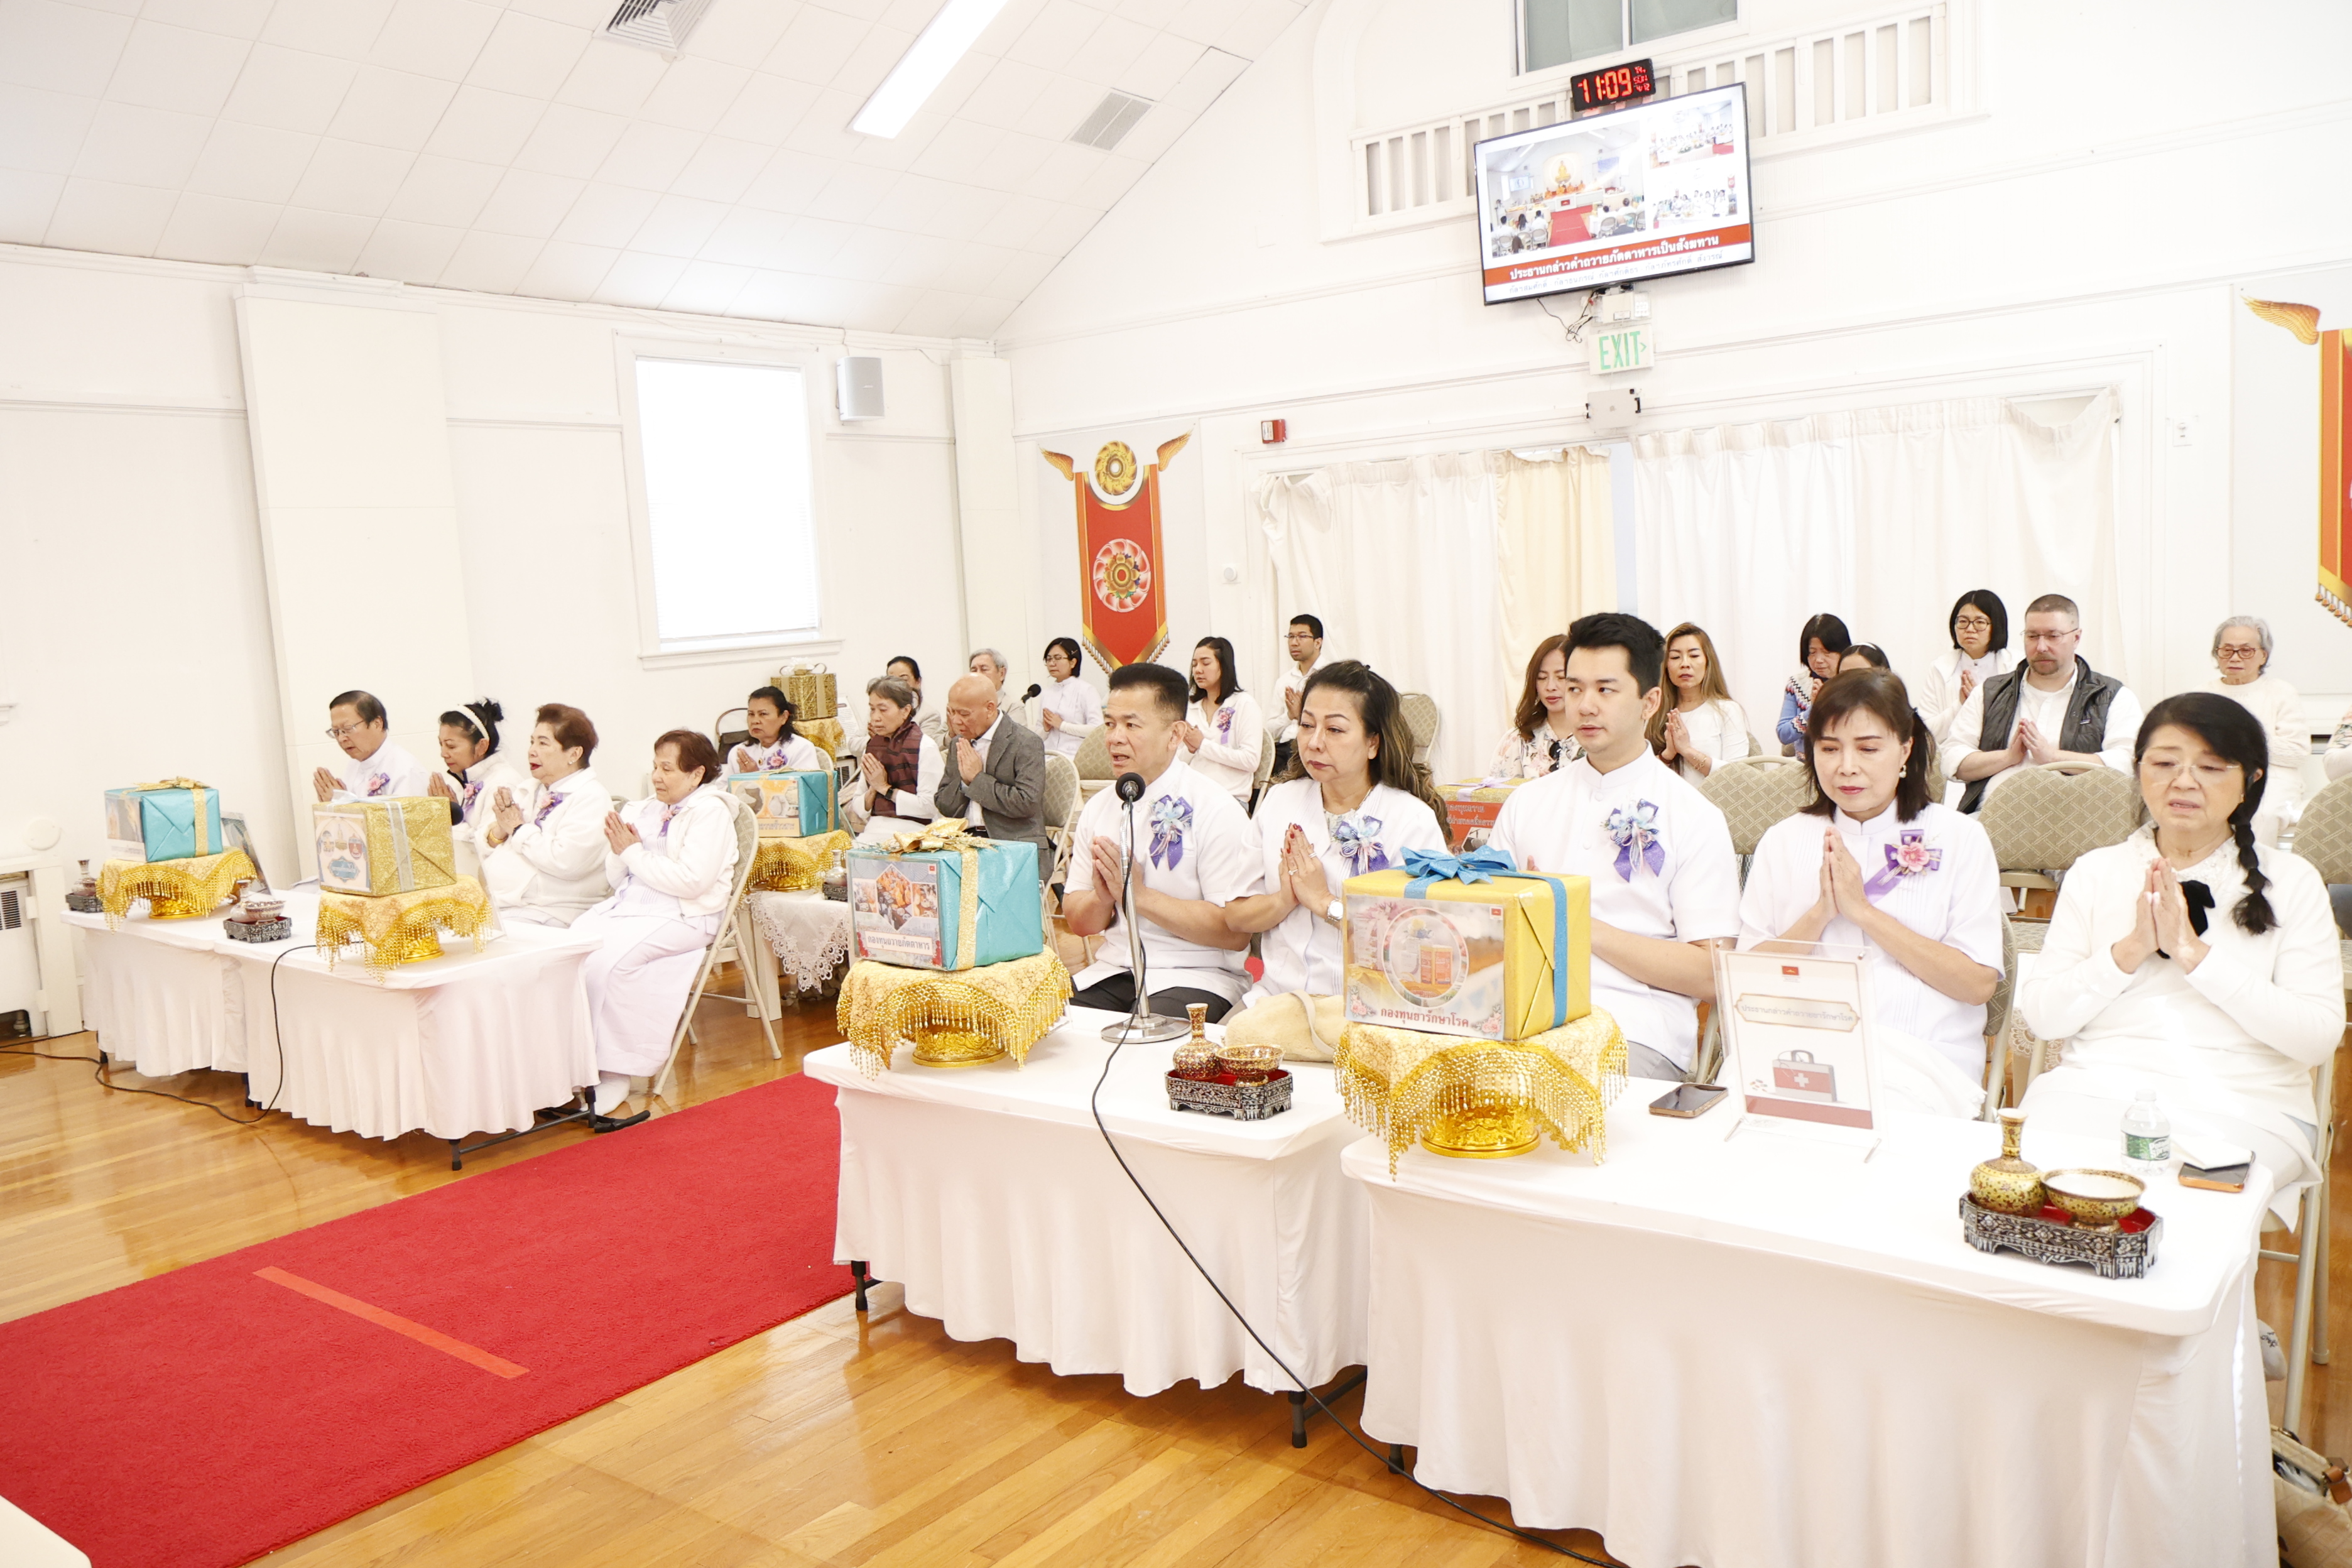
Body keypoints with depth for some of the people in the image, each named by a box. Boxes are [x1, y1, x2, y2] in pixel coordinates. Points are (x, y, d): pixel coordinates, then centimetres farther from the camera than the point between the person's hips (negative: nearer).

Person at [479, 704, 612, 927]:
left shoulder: (590, 799, -7)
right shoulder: (528, 791, 17)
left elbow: (565, 861, -22)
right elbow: (484, 847, 17)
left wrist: (519, 829, -9)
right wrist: (498, 830, -5)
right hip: (493, 904, 7)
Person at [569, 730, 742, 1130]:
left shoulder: (710, 812, -4)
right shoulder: (645, 809, 18)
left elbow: (691, 881, -17)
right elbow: (618, 878, 20)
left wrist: (633, 852, -10)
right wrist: (617, 851, -2)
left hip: (682, 917, -7)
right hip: (630, 903, 7)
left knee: (607, 961, -28)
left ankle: (612, 1078, -20)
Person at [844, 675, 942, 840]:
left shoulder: (924, 746, -6)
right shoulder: (873, 744, 12)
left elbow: (930, 807, -15)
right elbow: (859, 811, 14)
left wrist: (885, 788, -8)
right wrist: (873, 790, -7)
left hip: (908, 832, -5)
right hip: (872, 831, 5)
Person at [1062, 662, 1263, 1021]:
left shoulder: (1215, 809, -8)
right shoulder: (1098, 809, 10)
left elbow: (1236, 931, -15)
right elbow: (1078, 924, 12)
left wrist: (1138, 894, -17)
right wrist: (1103, 896, -11)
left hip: (1193, 977, -5)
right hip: (1112, 970, 5)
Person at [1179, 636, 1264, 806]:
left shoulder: (1244, 703, 1)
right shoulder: (1191, 708, 17)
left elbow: (1251, 761, -9)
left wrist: (1202, 745, -7)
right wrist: (1189, 749, -5)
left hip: (1231, 798, -4)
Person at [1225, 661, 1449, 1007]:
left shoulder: (1414, 820, -3)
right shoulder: (1278, 802, 11)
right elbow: (1235, 918, 11)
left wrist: (1324, 901, -8)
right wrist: (1286, 899, -9)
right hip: (1278, 993, 4)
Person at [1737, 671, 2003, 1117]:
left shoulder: (1959, 838, 7)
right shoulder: (1783, 840, 14)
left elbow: (1980, 985, -4)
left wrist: (1863, 911, -10)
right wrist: (1820, 913, -9)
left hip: (1923, 1057, -2)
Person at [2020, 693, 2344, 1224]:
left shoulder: (2290, 881, 8)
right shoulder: (2096, 871, 12)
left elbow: (2319, 1036, -4)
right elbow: (2041, 1015, 4)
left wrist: (2195, 954, -12)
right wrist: (2130, 950, -10)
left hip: (2242, 1107, -1)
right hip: (2095, 1090, 1)